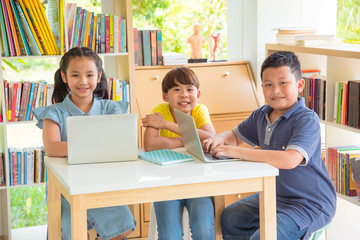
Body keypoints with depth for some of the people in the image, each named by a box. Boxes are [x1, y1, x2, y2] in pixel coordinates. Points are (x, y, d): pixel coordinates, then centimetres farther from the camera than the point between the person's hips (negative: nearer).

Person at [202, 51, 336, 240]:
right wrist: (218, 139, -8)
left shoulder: (307, 120, -23)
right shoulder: (261, 115, 2)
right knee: (229, 218, 11)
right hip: (273, 196, 8)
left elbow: (289, 160, -38)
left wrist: (237, 152, -35)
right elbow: (235, 136, 18)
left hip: (309, 205, -8)